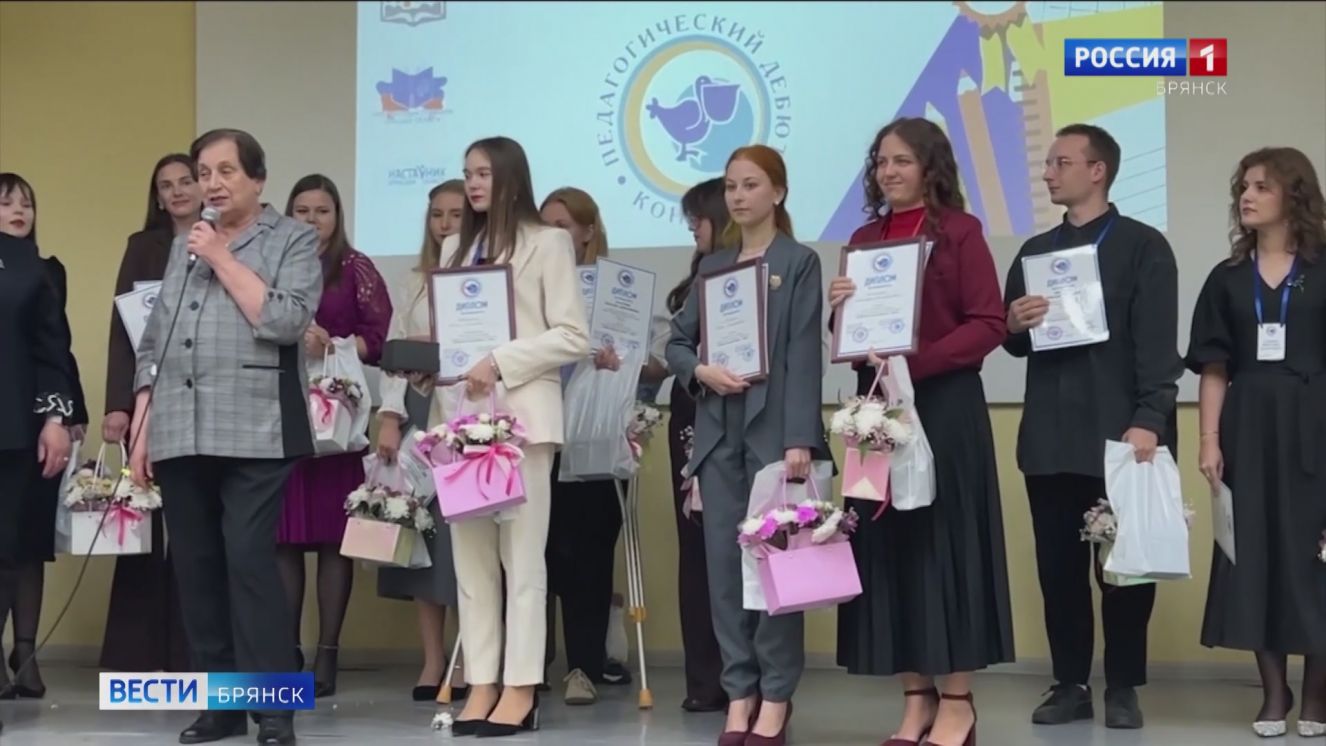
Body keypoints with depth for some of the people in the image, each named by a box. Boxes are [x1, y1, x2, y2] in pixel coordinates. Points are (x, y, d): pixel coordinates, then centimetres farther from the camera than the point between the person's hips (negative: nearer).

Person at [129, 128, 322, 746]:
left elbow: (286, 321, -11)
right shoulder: (183, 245, 20)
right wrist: (141, 428, 13)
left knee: (248, 561, -13)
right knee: (196, 568, 6)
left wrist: (224, 260, -6)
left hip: (254, 433, -5)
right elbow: (153, 342, 19)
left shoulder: (294, 239, 4)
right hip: (179, 435, 6)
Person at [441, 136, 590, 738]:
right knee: (470, 555, 3)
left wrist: (500, 363, -13)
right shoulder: (455, 248, 21)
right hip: (460, 413, 6)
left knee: (521, 554, -5)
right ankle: (481, 685, 6)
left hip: (521, 412, -5)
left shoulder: (547, 242, 3)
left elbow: (572, 337, -4)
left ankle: (520, 689, -3)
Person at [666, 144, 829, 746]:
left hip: (773, 428, -5)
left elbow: (803, 356, -8)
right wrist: (701, 371, -7)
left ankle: (776, 697, 6)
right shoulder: (712, 267, 16)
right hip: (718, 430, 5)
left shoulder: (799, 262, 1)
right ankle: (739, 692, 12)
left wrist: (799, 439, -16)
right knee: (724, 561, 4)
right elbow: (677, 341, 16)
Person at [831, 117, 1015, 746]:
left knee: (945, 539, -3)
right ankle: (916, 695, 12)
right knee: (888, 543, 4)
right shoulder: (864, 239, 14)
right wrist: (840, 309, -4)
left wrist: (916, 358, -19)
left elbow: (988, 324, -9)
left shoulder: (960, 231, -2)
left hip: (945, 404, -5)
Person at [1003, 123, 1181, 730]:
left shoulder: (1143, 246, 0)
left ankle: (1122, 688, 11)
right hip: (1049, 436, 5)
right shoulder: (1035, 251, 17)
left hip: (1118, 431, -5)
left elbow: (1157, 342, -8)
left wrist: (1148, 420, -18)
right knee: (1058, 565, 6)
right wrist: (1016, 324, -4)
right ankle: (1070, 684, 14)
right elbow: (1015, 344, 20)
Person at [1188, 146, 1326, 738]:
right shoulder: (1227, 278, 9)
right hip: (1248, 430, 3)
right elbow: (1214, 369, 8)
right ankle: (1274, 691, 14)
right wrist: (1209, 440, -1)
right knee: (1256, 554, 3)